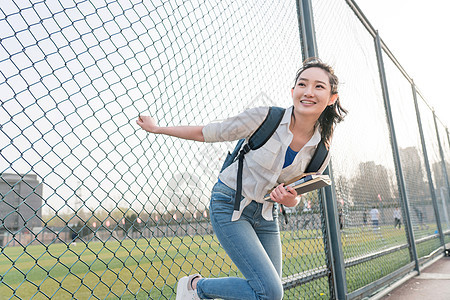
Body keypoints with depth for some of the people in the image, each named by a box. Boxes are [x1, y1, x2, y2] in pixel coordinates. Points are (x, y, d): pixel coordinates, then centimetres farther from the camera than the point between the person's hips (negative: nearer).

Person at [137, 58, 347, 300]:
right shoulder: (265, 117, -19)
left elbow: (296, 191, 8)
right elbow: (207, 133, -8)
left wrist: (290, 200, -17)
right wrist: (157, 128, -1)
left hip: (266, 214, 6)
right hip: (230, 205, -5)